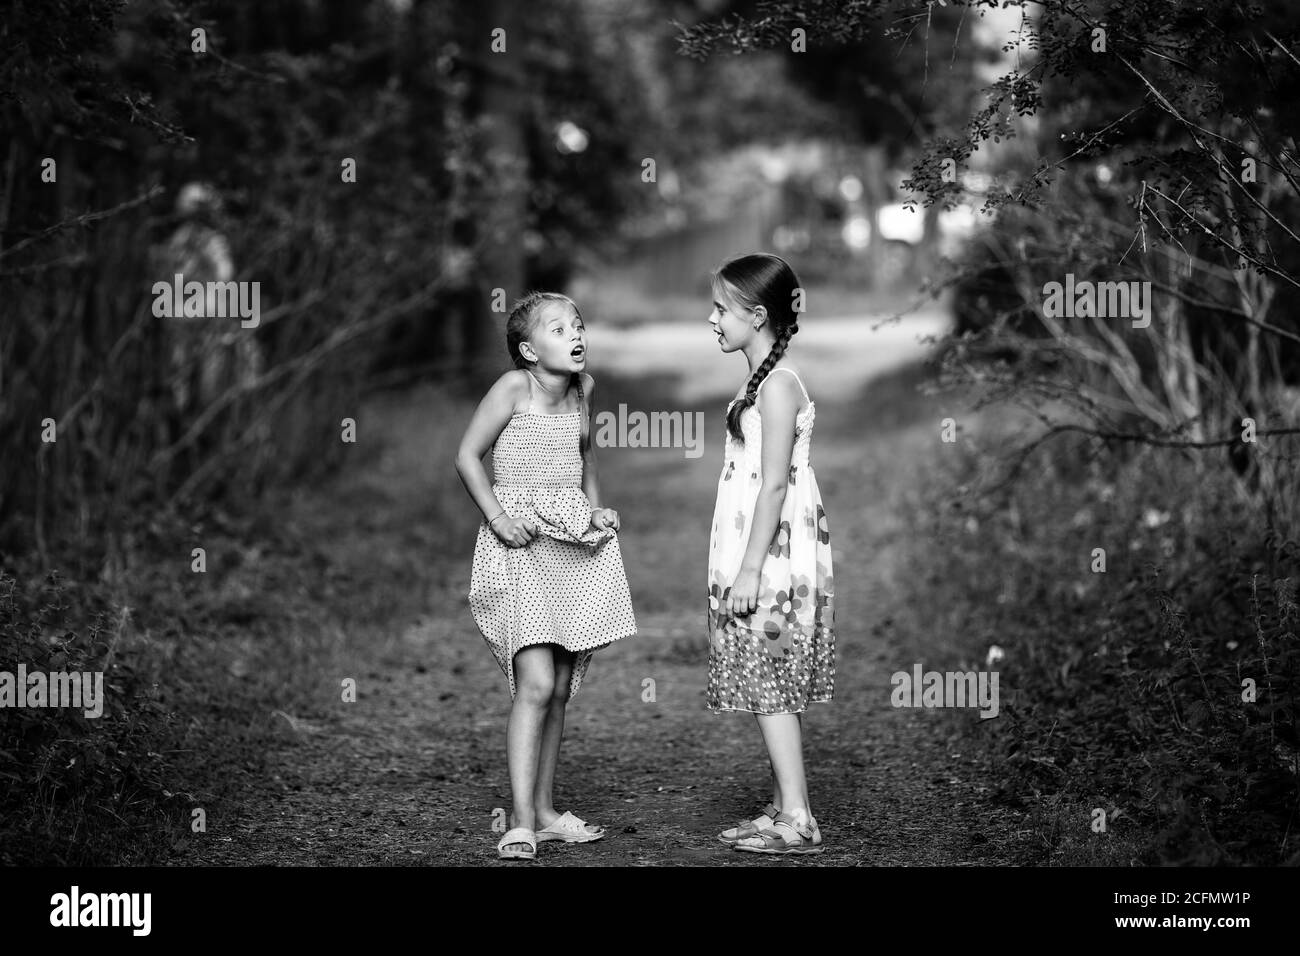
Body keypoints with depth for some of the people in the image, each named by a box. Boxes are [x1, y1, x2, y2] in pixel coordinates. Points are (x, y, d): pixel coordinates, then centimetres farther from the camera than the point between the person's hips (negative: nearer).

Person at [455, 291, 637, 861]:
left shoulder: (583, 388, 8)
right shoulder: (515, 387, -10)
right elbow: (468, 457, -7)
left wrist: (595, 510, 9)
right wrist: (498, 519, -15)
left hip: (573, 546, 6)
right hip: (520, 544, -6)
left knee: (560, 690, 9)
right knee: (536, 683, -15)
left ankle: (544, 811, 19)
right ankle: (521, 823, -14)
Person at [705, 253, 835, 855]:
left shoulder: (778, 384, -15)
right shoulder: (765, 381, 14)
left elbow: (775, 484, -20)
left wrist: (751, 569, -21)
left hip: (774, 557, -9)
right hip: (761, 558, 9)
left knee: (770, 687, -6)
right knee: (771, 688, 12)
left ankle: (797, 822, -4)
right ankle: (784, 810, 17)